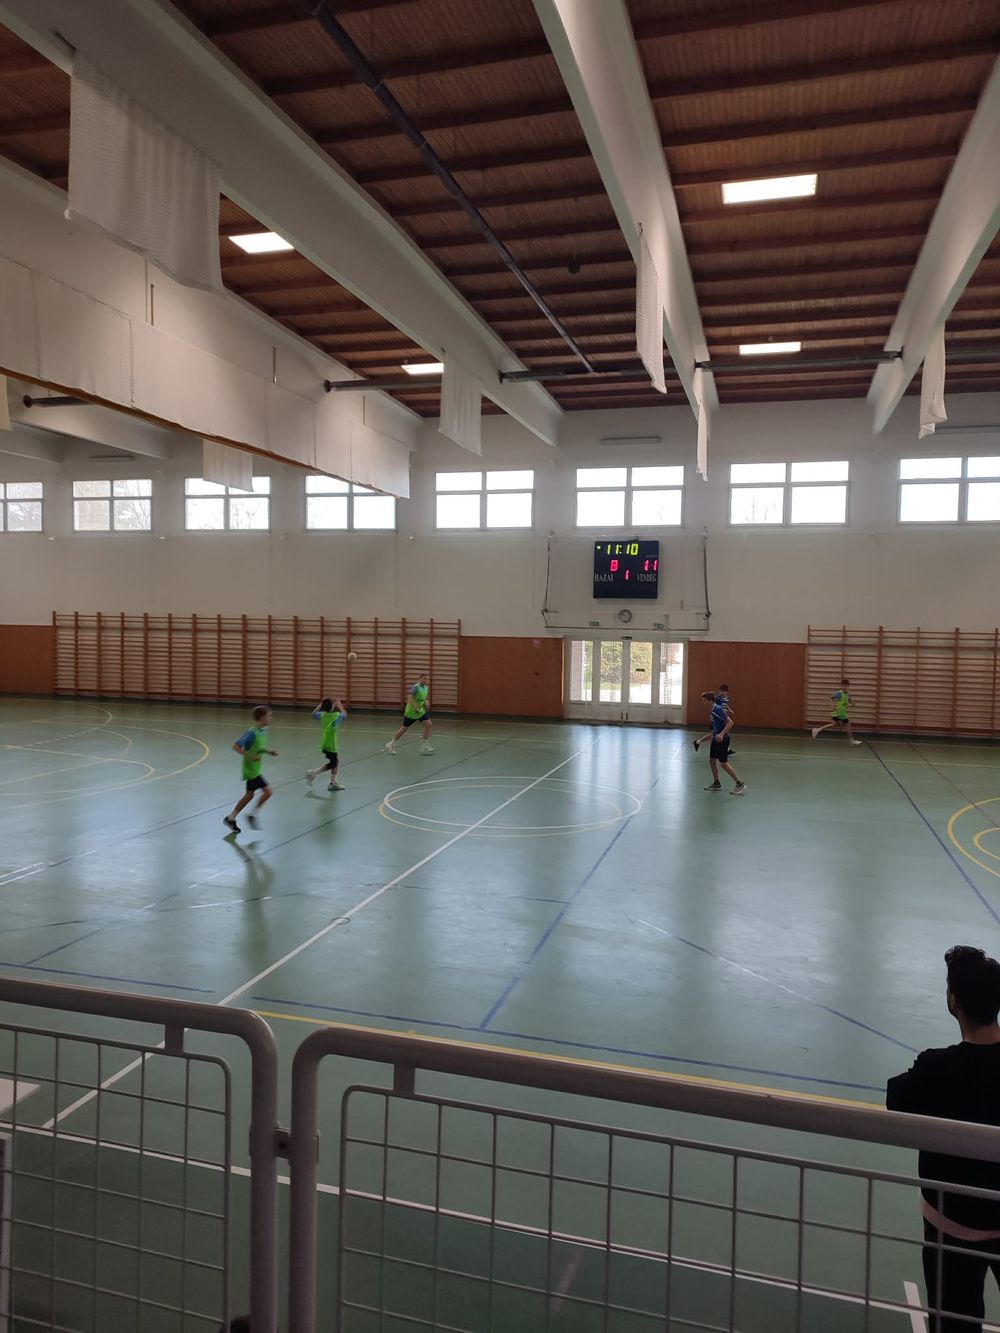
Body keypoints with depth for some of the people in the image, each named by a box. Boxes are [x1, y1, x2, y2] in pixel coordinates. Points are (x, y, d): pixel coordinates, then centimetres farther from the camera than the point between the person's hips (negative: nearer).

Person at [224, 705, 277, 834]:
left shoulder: (263, 731, 4)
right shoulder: (251, 732, -22)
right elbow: (235, 746, -23)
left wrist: (269, 751, 4)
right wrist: (250, 756, -27)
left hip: (254, 769, 9)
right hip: (251, 769, -9)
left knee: (249, 795, 17)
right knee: (267, 791, -9)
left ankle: (230, 818, 28)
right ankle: (253, 816, 7)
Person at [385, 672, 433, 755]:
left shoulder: (426, 688, 2)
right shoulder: (415, 687, -21)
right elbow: (410, 698, -31)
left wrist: (426, 702, -3)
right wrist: (416, 708, -35)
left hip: (421, 711, 6)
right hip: (411, 712, -6)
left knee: (428, 724, -11)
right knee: (405, 728, 6)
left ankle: (425, 746, -4)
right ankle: (391, 744, 26)